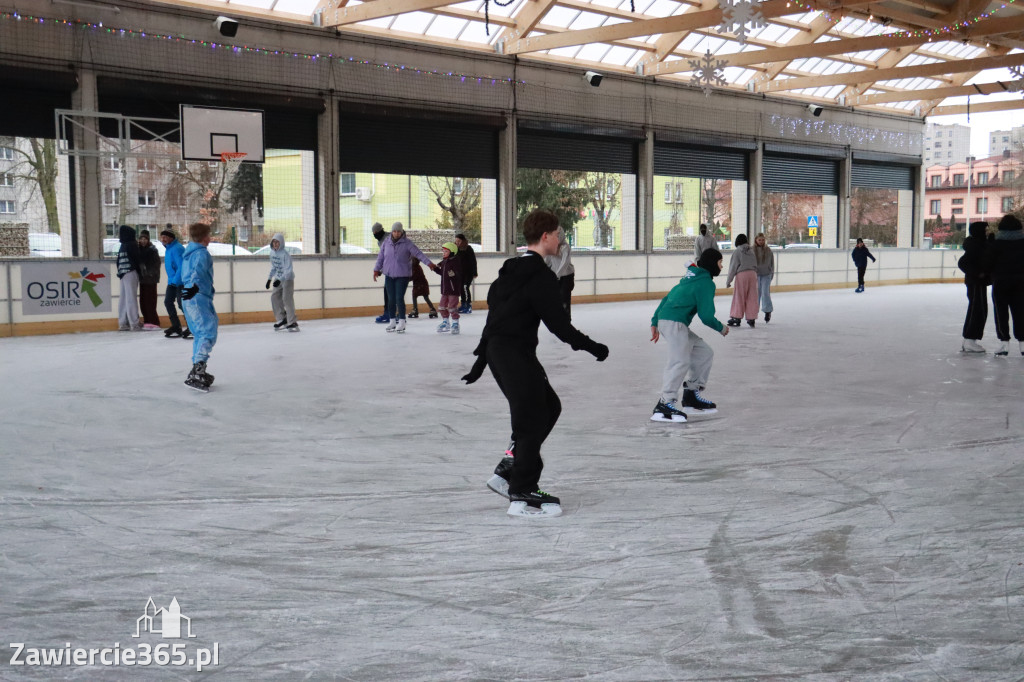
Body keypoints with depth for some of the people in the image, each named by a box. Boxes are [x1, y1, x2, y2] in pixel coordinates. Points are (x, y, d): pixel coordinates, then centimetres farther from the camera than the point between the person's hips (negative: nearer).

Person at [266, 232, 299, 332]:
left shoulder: (285, 254, -21)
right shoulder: (272, 252, 3)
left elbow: (288, 270, -26)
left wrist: (280, 280, -36)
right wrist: (269, 278, 16)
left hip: (288, 279, -8)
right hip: (278, 279, 8)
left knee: (287, 298, -15)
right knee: (274, 297, 4)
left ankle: (292, 323, -15)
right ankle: (282, 320, 14)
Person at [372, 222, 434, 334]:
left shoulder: (407, 244, -6)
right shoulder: (386, 243, 5)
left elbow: (418, 254, -13)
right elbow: (381, 257, 12)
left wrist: (428, 263, -22)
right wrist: (376, 269, 9)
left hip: (402, 275, -4)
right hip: (389, 275, 4)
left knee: (399, 298, -8)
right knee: (391, 299, 8)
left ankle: (401, 323, 2)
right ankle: (392, 322, 21)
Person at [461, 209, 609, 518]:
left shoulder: (511, 270, 15)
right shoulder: (541, 275, -15)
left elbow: (495, 313, 19)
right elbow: (558, 323, -18)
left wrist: (481, 360, 23)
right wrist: (591, 346, -7)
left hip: (497, 350, 10)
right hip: (515, 353, -10)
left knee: (549, 407, 17)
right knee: (532, 420, -4)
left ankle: (508, 471, 21)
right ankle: (522, 495, 1)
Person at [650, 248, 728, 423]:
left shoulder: (692, 277, 22)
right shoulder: (706, 283, -7)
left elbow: (667, 299, 23)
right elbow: (706, 316, -10)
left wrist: (655, 323, 24)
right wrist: (722, 328, 8)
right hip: (674, 323, -10)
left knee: (705, 353, 14)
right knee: (680, 361, -21)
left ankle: (691, 396, 17)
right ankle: (664, 405, -27)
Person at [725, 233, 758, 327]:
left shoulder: (737, 251, -4)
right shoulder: (751, 251, 11)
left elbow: (733, 267, -4)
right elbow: (755, 264, 12)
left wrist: (728, 281, 1)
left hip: (741, 274, -4)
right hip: (752, 274, 4)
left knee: (739, 297, 2)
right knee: (752, 297, 6)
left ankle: (736, 318, 5)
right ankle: (751, 318, 8)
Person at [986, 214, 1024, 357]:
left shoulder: (997, 242, -10)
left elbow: (990, 262, -8)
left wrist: (988, 272, 9)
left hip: (1001, 282, -3)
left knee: (1001, 312, 3)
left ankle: (1004, 341, -2)